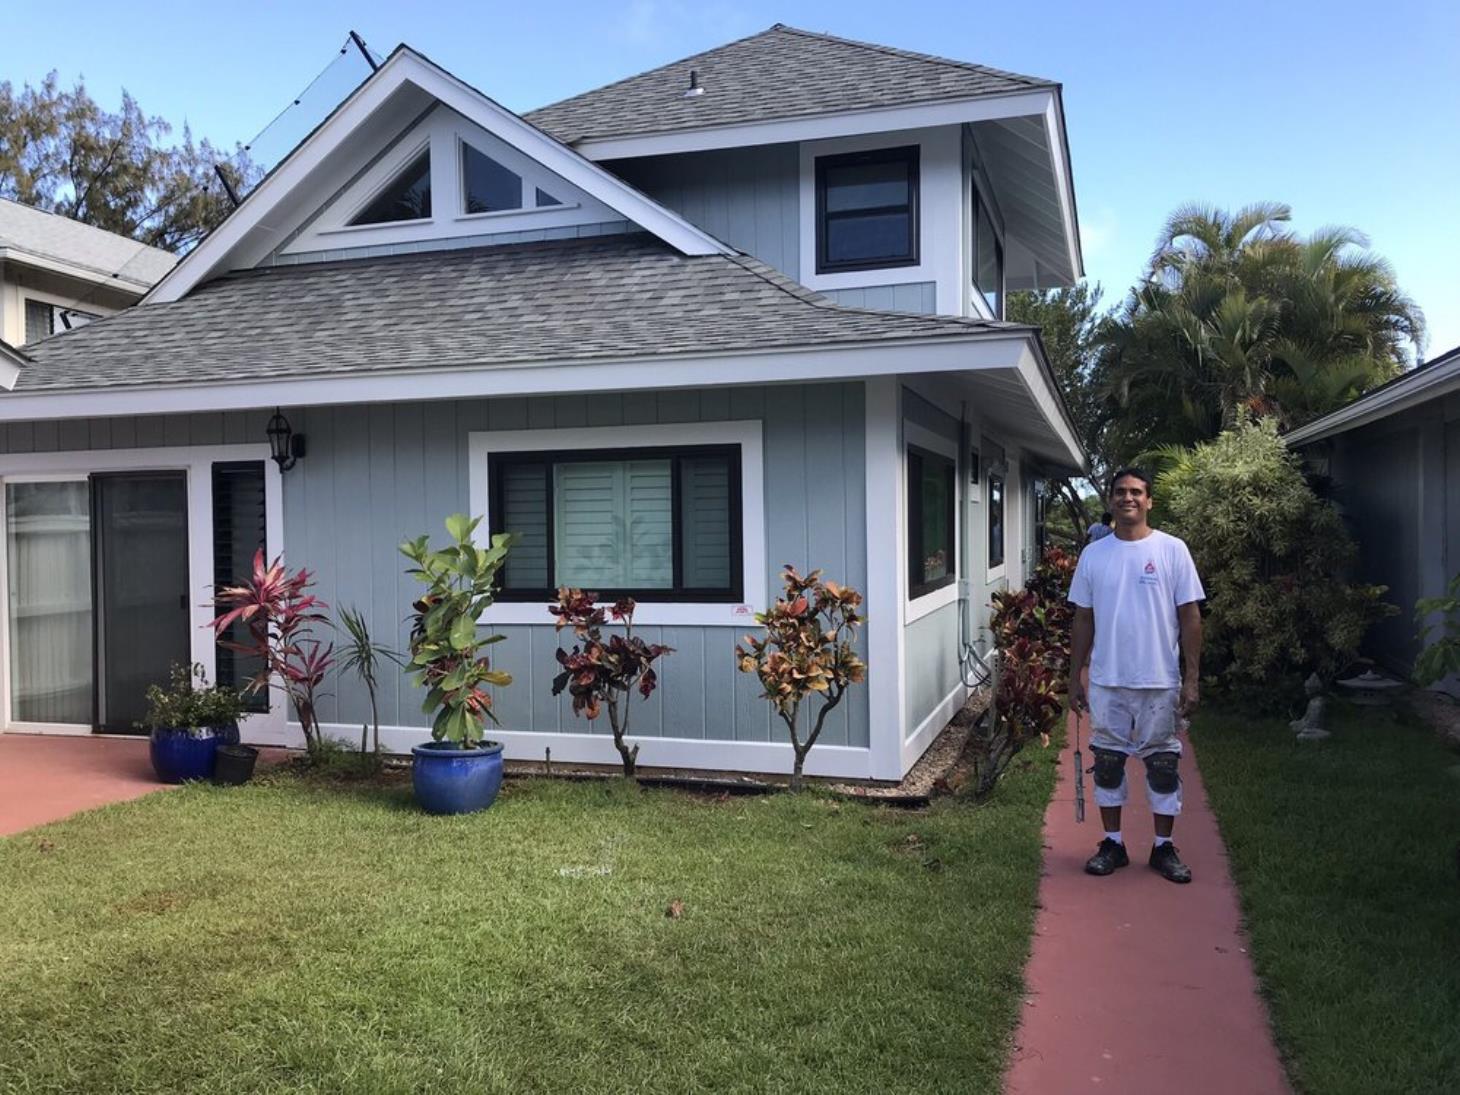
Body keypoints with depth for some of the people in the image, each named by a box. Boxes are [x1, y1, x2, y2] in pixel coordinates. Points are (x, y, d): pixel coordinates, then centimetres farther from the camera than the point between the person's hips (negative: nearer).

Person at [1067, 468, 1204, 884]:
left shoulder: (1172, 550, -4)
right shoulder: (1093, 554, 3)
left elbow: (1189, 617, -4)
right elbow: (1083, 620, 8)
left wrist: (1192, 679, -8)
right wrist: (1074, 677, 6)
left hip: (1160, 682, -2)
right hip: (1106, 682, 2)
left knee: (1163, 765, 7)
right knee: (1107, 763, 9)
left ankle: (1164, 846, 21)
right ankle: (1113, 843, 23)